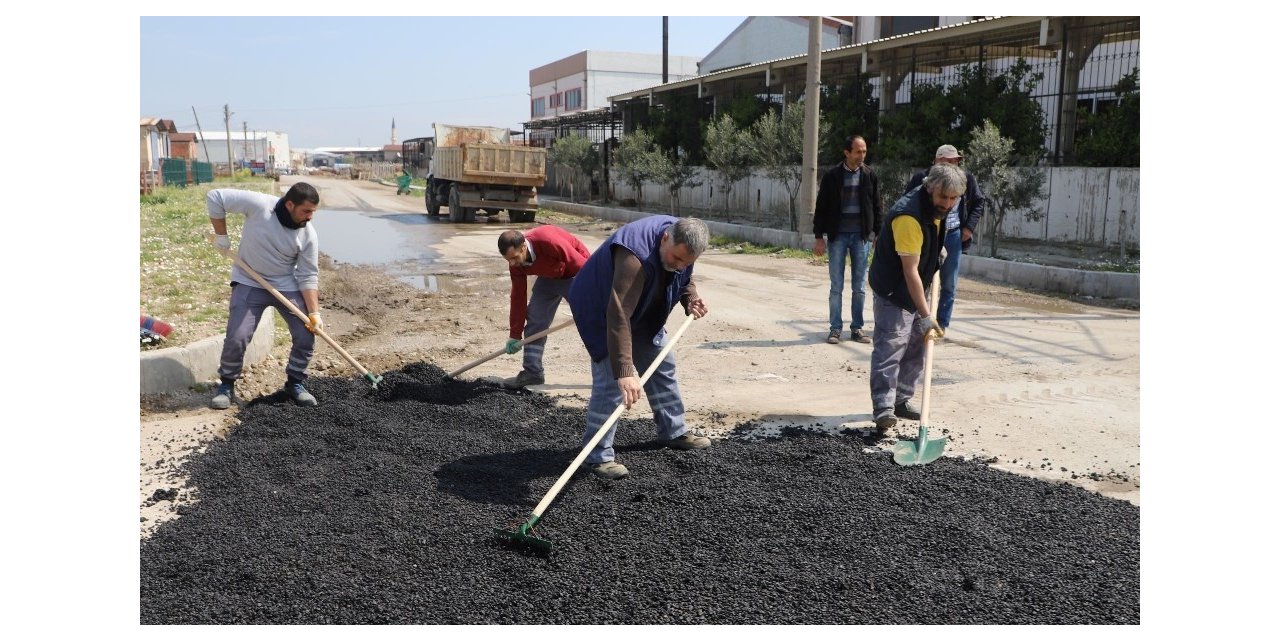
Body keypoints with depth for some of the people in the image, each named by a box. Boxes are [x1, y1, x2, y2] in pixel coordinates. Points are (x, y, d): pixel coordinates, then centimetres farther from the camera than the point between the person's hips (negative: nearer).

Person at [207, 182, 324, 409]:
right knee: (237, 337, -10)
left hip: (287, 286, 2)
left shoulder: (308, 234, -13)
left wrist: (314, 313, -18)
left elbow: (308, 276, -10)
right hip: (249, 283, -2)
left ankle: (295, 383, 15)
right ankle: (227, 385, 14)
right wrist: (221, 235, -11)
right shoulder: (259, 205, -21)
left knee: (306, 335, -6)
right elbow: (215, 197, -13)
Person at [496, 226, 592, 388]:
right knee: (535, 320, -2)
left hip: (576, 274, -6)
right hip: (549, 277, 6)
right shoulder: (516, 262, -16)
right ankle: (532, 372, 5)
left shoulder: (548, 240, -39)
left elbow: (581, 264, -32)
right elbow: (518, 296, -7)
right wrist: (515, 335, -4)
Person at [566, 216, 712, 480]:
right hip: (601, 312, -8)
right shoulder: (635, 257, -42)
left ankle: (674, 432, 32)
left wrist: (691, 299, -15)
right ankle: (598, 456, -7)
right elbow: (618, 316, -47)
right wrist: (625, 371, -52)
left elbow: (684, 279, 8)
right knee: (611, 380, -16)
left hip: (644, 313, 8)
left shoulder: (682, 242, -15)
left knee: (663, 365, 14)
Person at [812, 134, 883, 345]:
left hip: (862, 236, 2)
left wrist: (879, 233, 3)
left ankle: (856, 328, 14)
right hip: (838, 235, -2)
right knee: (836, 286, 2)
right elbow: (821, 207, 0)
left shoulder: (870, 175, 4)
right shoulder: (832, 176, -2)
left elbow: (877, 206, 9)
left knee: (860, 287, 6)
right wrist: (818, 236, -4)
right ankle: (835, 328, 9)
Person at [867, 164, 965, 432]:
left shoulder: (936, 208, -2)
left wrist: (936, 252, 13)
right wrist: (926, 316, -31)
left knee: (916, 348, 13)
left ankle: (901, 400, 23)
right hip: (892, 292, -9)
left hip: (916, 289, 9)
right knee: (889, 349, -14)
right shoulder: (909, 216, -30)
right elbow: (910, 272, -31)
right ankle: (883, 410, -15)